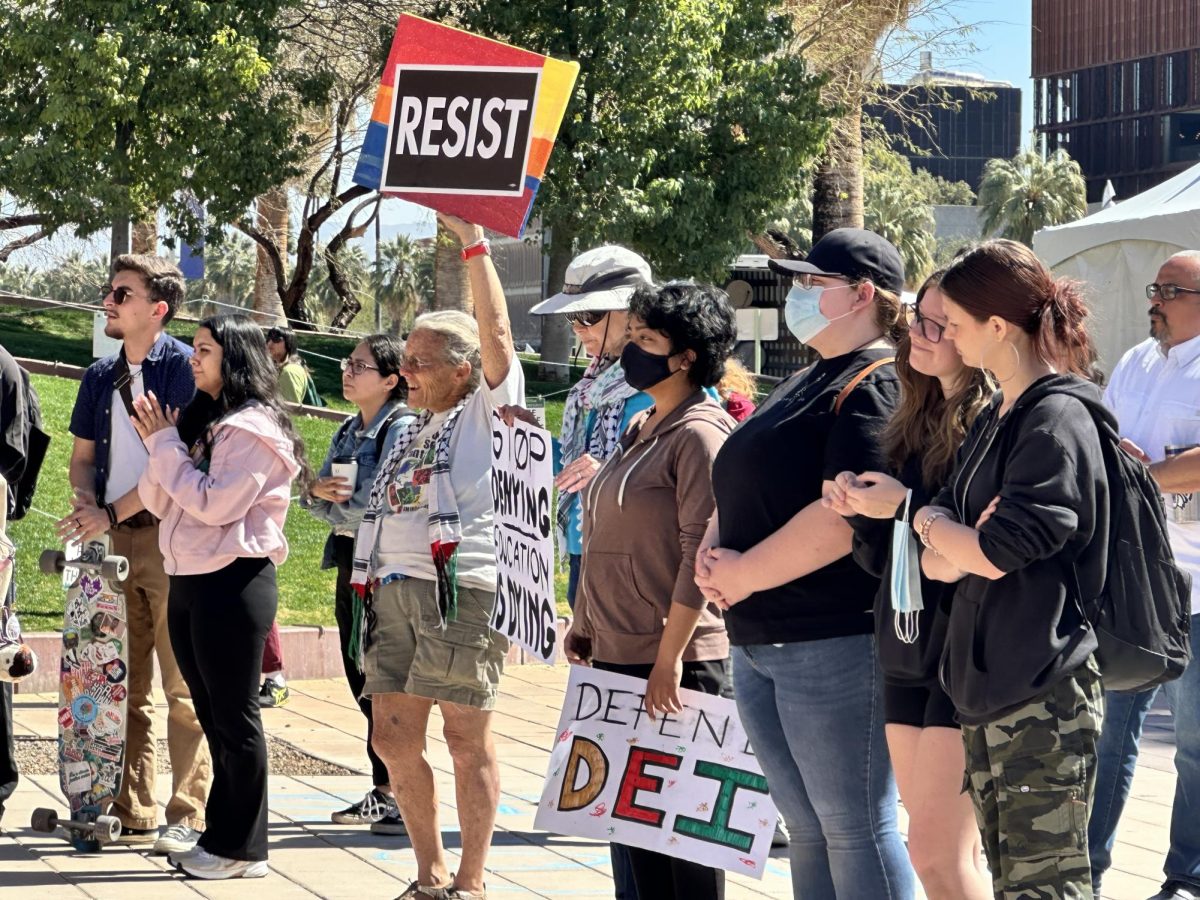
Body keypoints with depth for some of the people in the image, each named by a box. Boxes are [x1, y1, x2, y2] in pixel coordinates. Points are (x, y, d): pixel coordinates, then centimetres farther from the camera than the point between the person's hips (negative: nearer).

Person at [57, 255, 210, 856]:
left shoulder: (183, 367, -7)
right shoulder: (101, 376, 14)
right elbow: (82, 456, 20)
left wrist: (113, 513, -11)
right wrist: (89, 504, -2)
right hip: (113, 539, 7)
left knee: (182, 687, -6)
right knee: (123, 686, 9)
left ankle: (189, 817, -4)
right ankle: (131, 811, 15)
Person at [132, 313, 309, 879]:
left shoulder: (254, 428, -10)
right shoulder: (200, 422, 16)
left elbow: (214, 503, -19)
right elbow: (159, 502, 13)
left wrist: (166, 445, -11)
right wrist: (158, 444, -3)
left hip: (232, 583, -9)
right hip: (188, 581, 9)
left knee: (235, 718, -3)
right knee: (213, 717, 13)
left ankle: (241, 848, 3)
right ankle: (221, 836, 19)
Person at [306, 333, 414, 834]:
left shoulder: (401, 428, -9)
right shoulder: (349, 431, 17)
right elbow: (317, 498, 13)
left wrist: (336, 506, -3)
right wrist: (318, 492, -9)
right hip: (351, 560, 9)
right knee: (361, 679, 11)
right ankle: (383, 792, 20)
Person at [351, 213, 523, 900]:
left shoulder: (486, 411, 3)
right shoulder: (411, 434, 24)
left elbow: (497, 333, -9)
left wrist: (473, 241, -8)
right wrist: (370, 586, 15)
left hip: (463, 588, -8)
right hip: (396, 588, 8)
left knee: (467, 736, -4)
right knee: (395, 738, 6)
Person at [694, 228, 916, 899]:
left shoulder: (877, 385, -12)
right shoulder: (808, 383, 18)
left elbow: (844, 518, -23)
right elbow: (746, 487, 23)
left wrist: (743, 575, -15)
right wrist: (713, 548, 2)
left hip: (835, 643, -10)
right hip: (761, 643, 10)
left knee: (856, 831, -4)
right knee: (807, 830, 13)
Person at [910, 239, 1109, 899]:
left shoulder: (1057, 422, -14)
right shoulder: (993, 421, 14)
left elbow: (994, 555, -20)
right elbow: (936, 564, 10)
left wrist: (927, 520, -2)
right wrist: (957, 539, -13)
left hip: (1044, 697, -9)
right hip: (986, 692, 9)